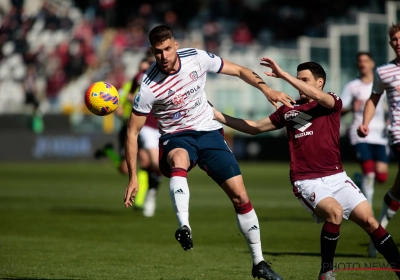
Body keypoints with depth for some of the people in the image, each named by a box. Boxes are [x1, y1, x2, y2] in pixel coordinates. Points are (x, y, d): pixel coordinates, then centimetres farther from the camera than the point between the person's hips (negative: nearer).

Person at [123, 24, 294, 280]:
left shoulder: (198, 58, -11)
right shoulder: (149, 88, -18)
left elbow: (239, 71, 5)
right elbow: (133, 132, -10)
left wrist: (266, 89, -10)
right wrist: (133, 177, -15)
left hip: (209, 132, 3)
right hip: (177, 138, -3)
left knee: (240, 195, -4)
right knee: (179, 159, -41)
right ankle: (184, 227, -57)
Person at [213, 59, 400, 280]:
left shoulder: (332, 103, 3)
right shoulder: (289, 110, 13)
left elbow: (316, 96, -20)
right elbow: (255, 128, 21)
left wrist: (283, 75, -24)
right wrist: (219, 116, 16)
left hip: (336, 177, 1)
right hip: (307, 181, -1)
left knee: (369, 220, -11)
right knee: (334, 211, -29)